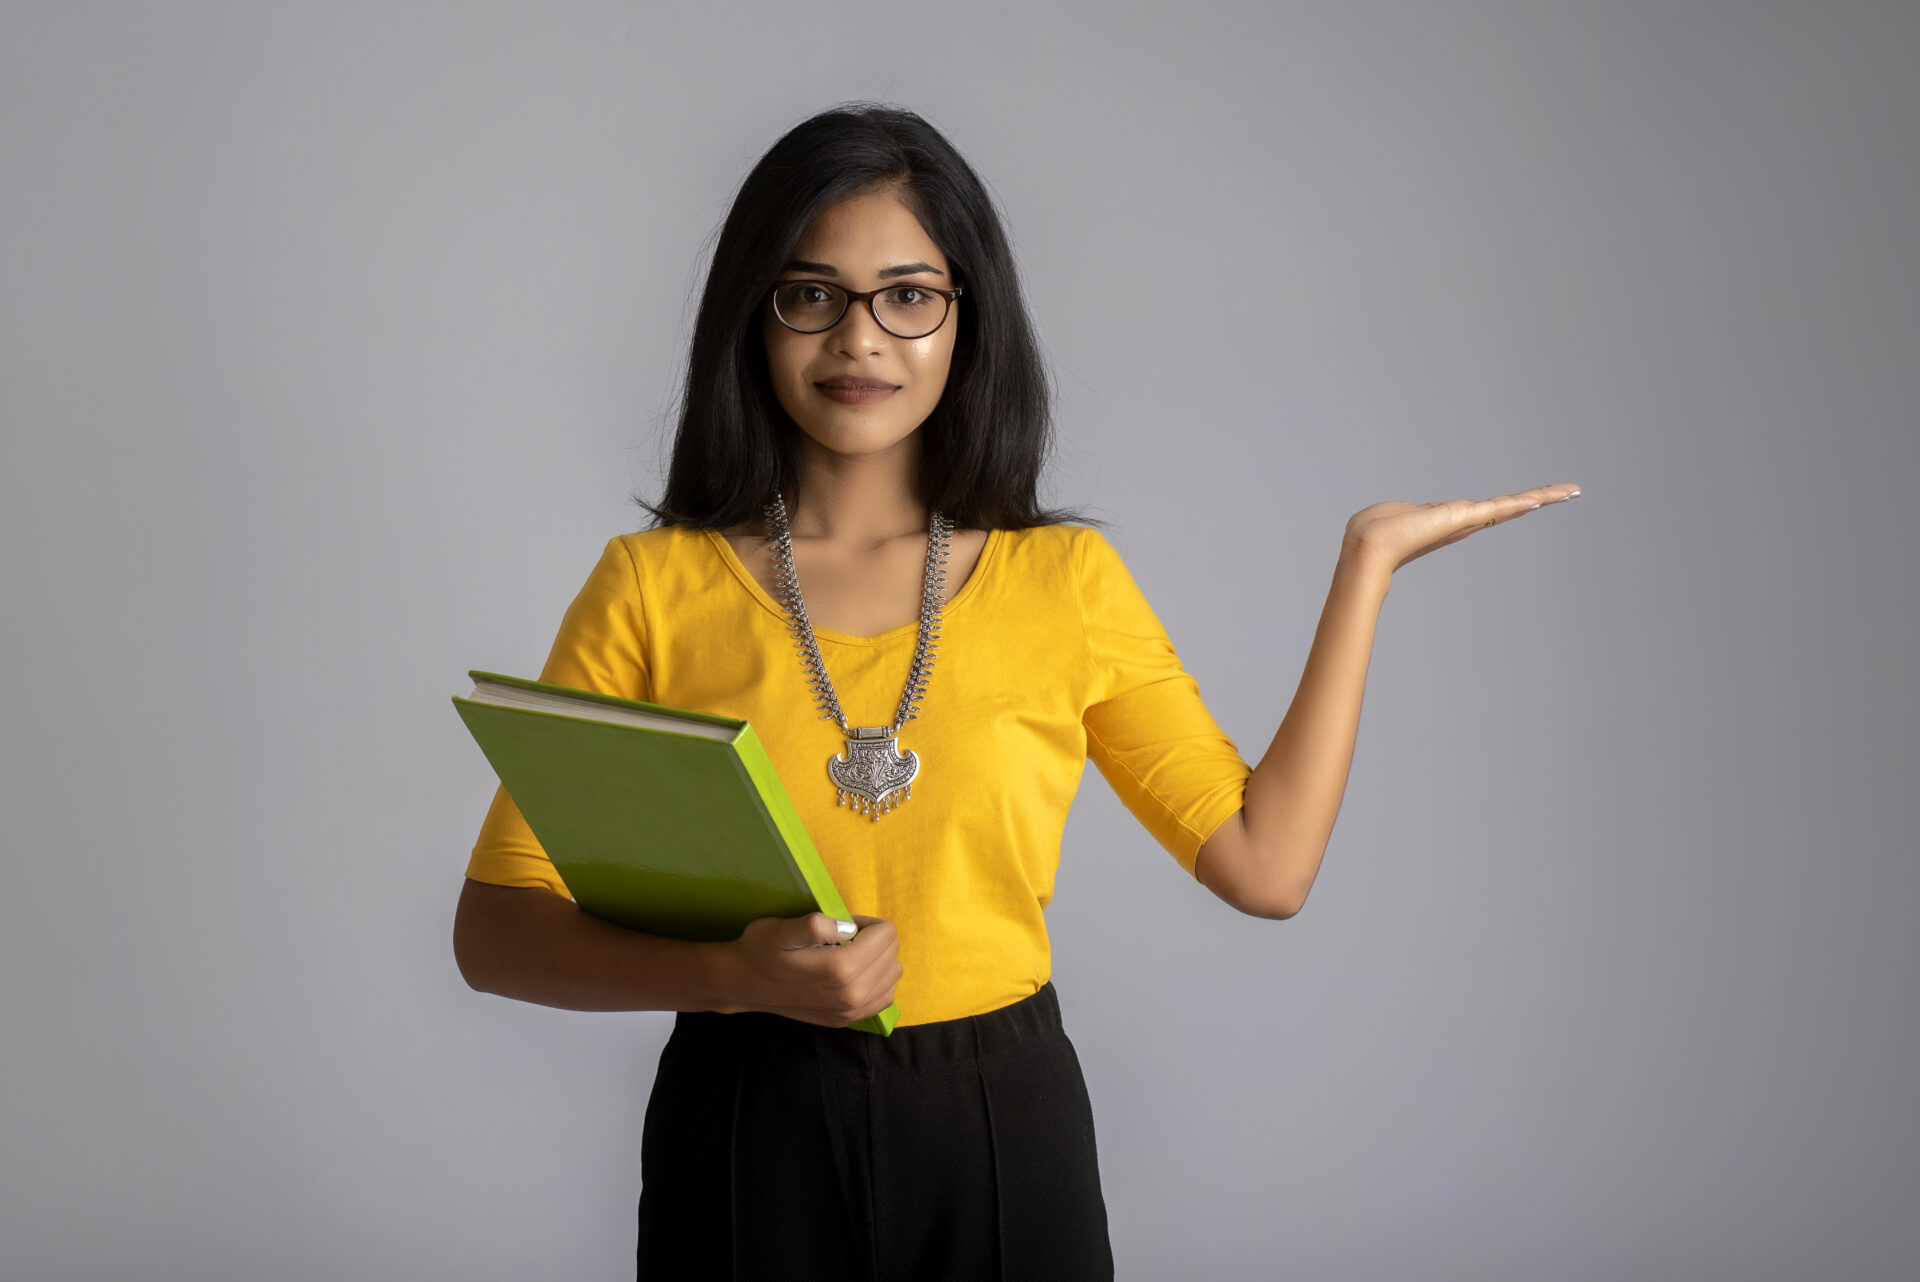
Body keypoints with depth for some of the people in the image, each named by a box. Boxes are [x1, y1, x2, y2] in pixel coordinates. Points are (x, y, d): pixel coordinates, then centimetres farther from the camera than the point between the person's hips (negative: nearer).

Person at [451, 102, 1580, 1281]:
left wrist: (1366, 562, 4)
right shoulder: (653, 587, -3)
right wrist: (732, 976, -21)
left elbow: (1266, 861, 0)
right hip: (747, 1139, -1)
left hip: (1006, 1138, 2)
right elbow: (496, 928, -4)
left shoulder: (1066, 579, 4)